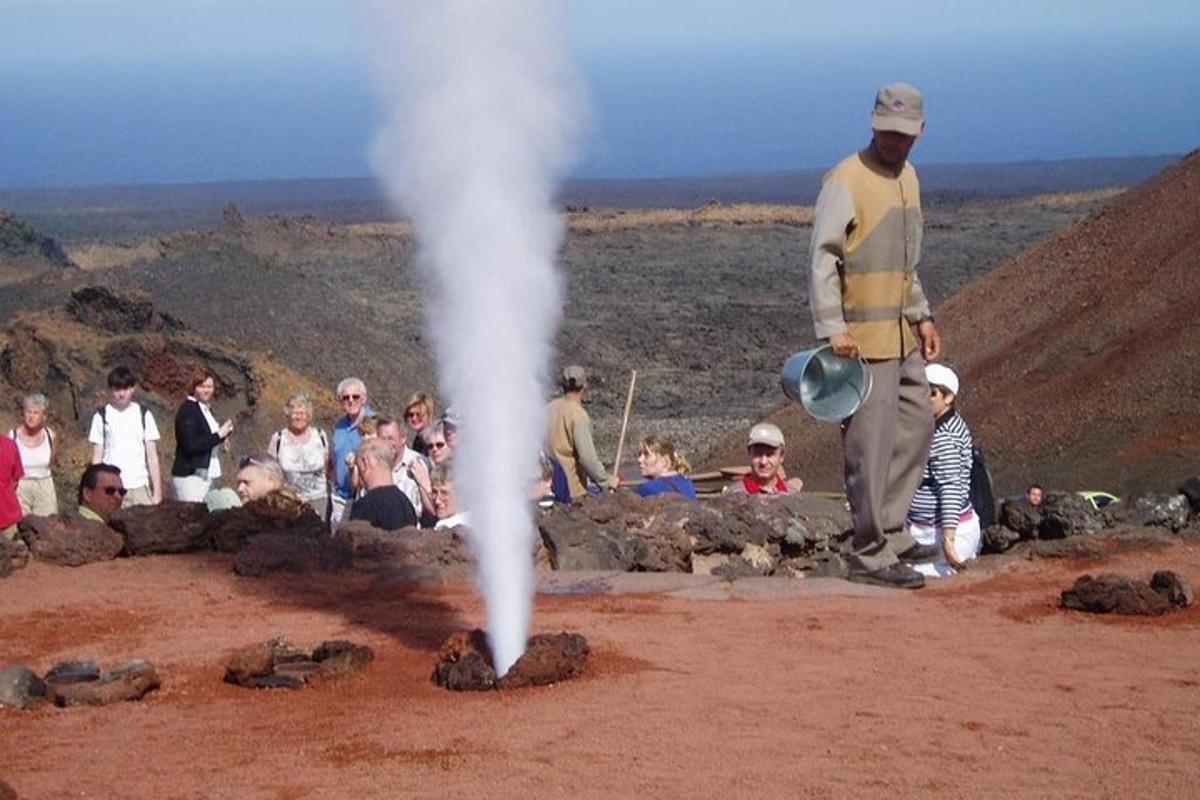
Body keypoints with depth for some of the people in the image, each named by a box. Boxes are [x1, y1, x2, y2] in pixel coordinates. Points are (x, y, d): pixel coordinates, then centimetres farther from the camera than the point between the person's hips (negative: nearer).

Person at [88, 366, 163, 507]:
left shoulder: (144, 415, 7)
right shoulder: (102, 416, 4)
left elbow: (152, 456, 6)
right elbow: (97, 458, 5)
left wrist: (157, 491, 1)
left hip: (139, 486, 1)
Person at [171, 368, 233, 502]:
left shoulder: (206, 409, 17)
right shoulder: (187, 411, -10)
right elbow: (190, 445, -20)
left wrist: (224, 432, 3)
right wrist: (219, 435, -18)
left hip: (206, 475, 9)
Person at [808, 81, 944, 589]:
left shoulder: (907, 177, 15)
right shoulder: (846, 180, -12)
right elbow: (821, 259, -17)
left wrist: (922, 317, 19)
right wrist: (833, 327, -23)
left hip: (903, 336, 9)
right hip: (863, 339, -9)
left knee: (917, 426, 14)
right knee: (871, 447, -7)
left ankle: (890, 532, 25)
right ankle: (871, 556, -1)